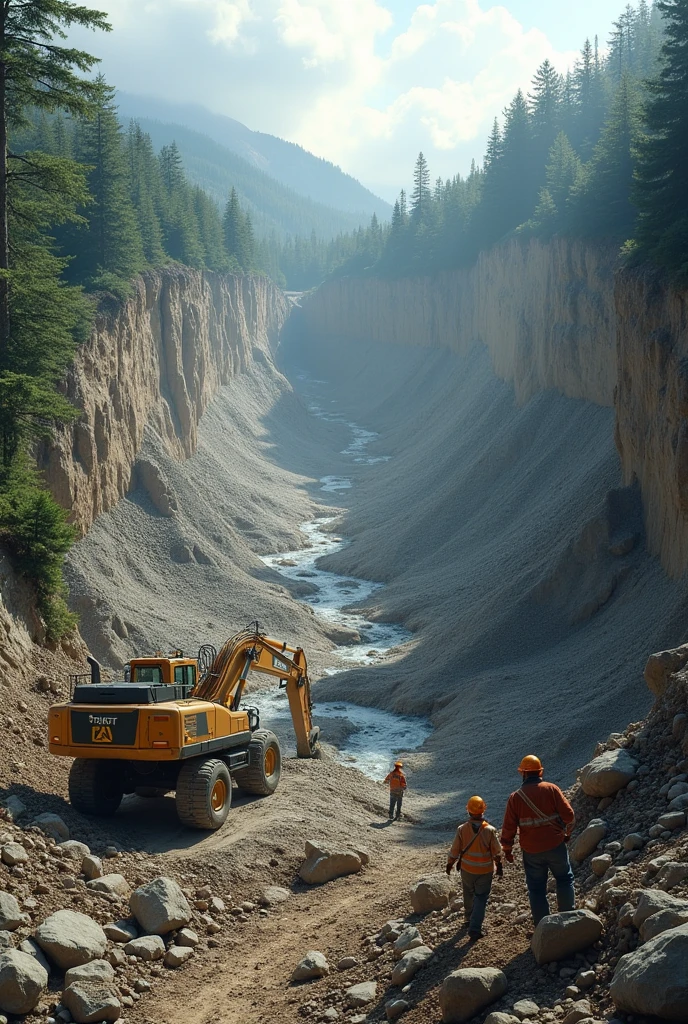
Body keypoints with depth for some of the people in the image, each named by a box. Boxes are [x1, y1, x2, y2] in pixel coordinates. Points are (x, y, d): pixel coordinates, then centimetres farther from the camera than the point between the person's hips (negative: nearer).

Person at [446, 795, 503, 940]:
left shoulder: (462, 829, -14)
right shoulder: (489, 830, -18)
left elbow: (455, 850, -5)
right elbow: (497, 851, -8)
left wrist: (450, 863, 12)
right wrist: (499, 866, 8)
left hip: (467, 869, 2)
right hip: (485, 870, -2)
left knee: (468, 895, 24)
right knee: (481, 898, 5)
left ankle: (469, 918, 44)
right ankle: (475, 929, -3)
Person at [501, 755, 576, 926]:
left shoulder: (515, 797, -4)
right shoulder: (551, 789, -7)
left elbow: (509, 827, -5)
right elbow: (568, 814, -9)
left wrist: (507, 849, 8)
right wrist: (568, 832, 10)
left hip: (531, 851, 1)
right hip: (555, 846, -1)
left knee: (536, 888, 11)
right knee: (564, 879, 20)